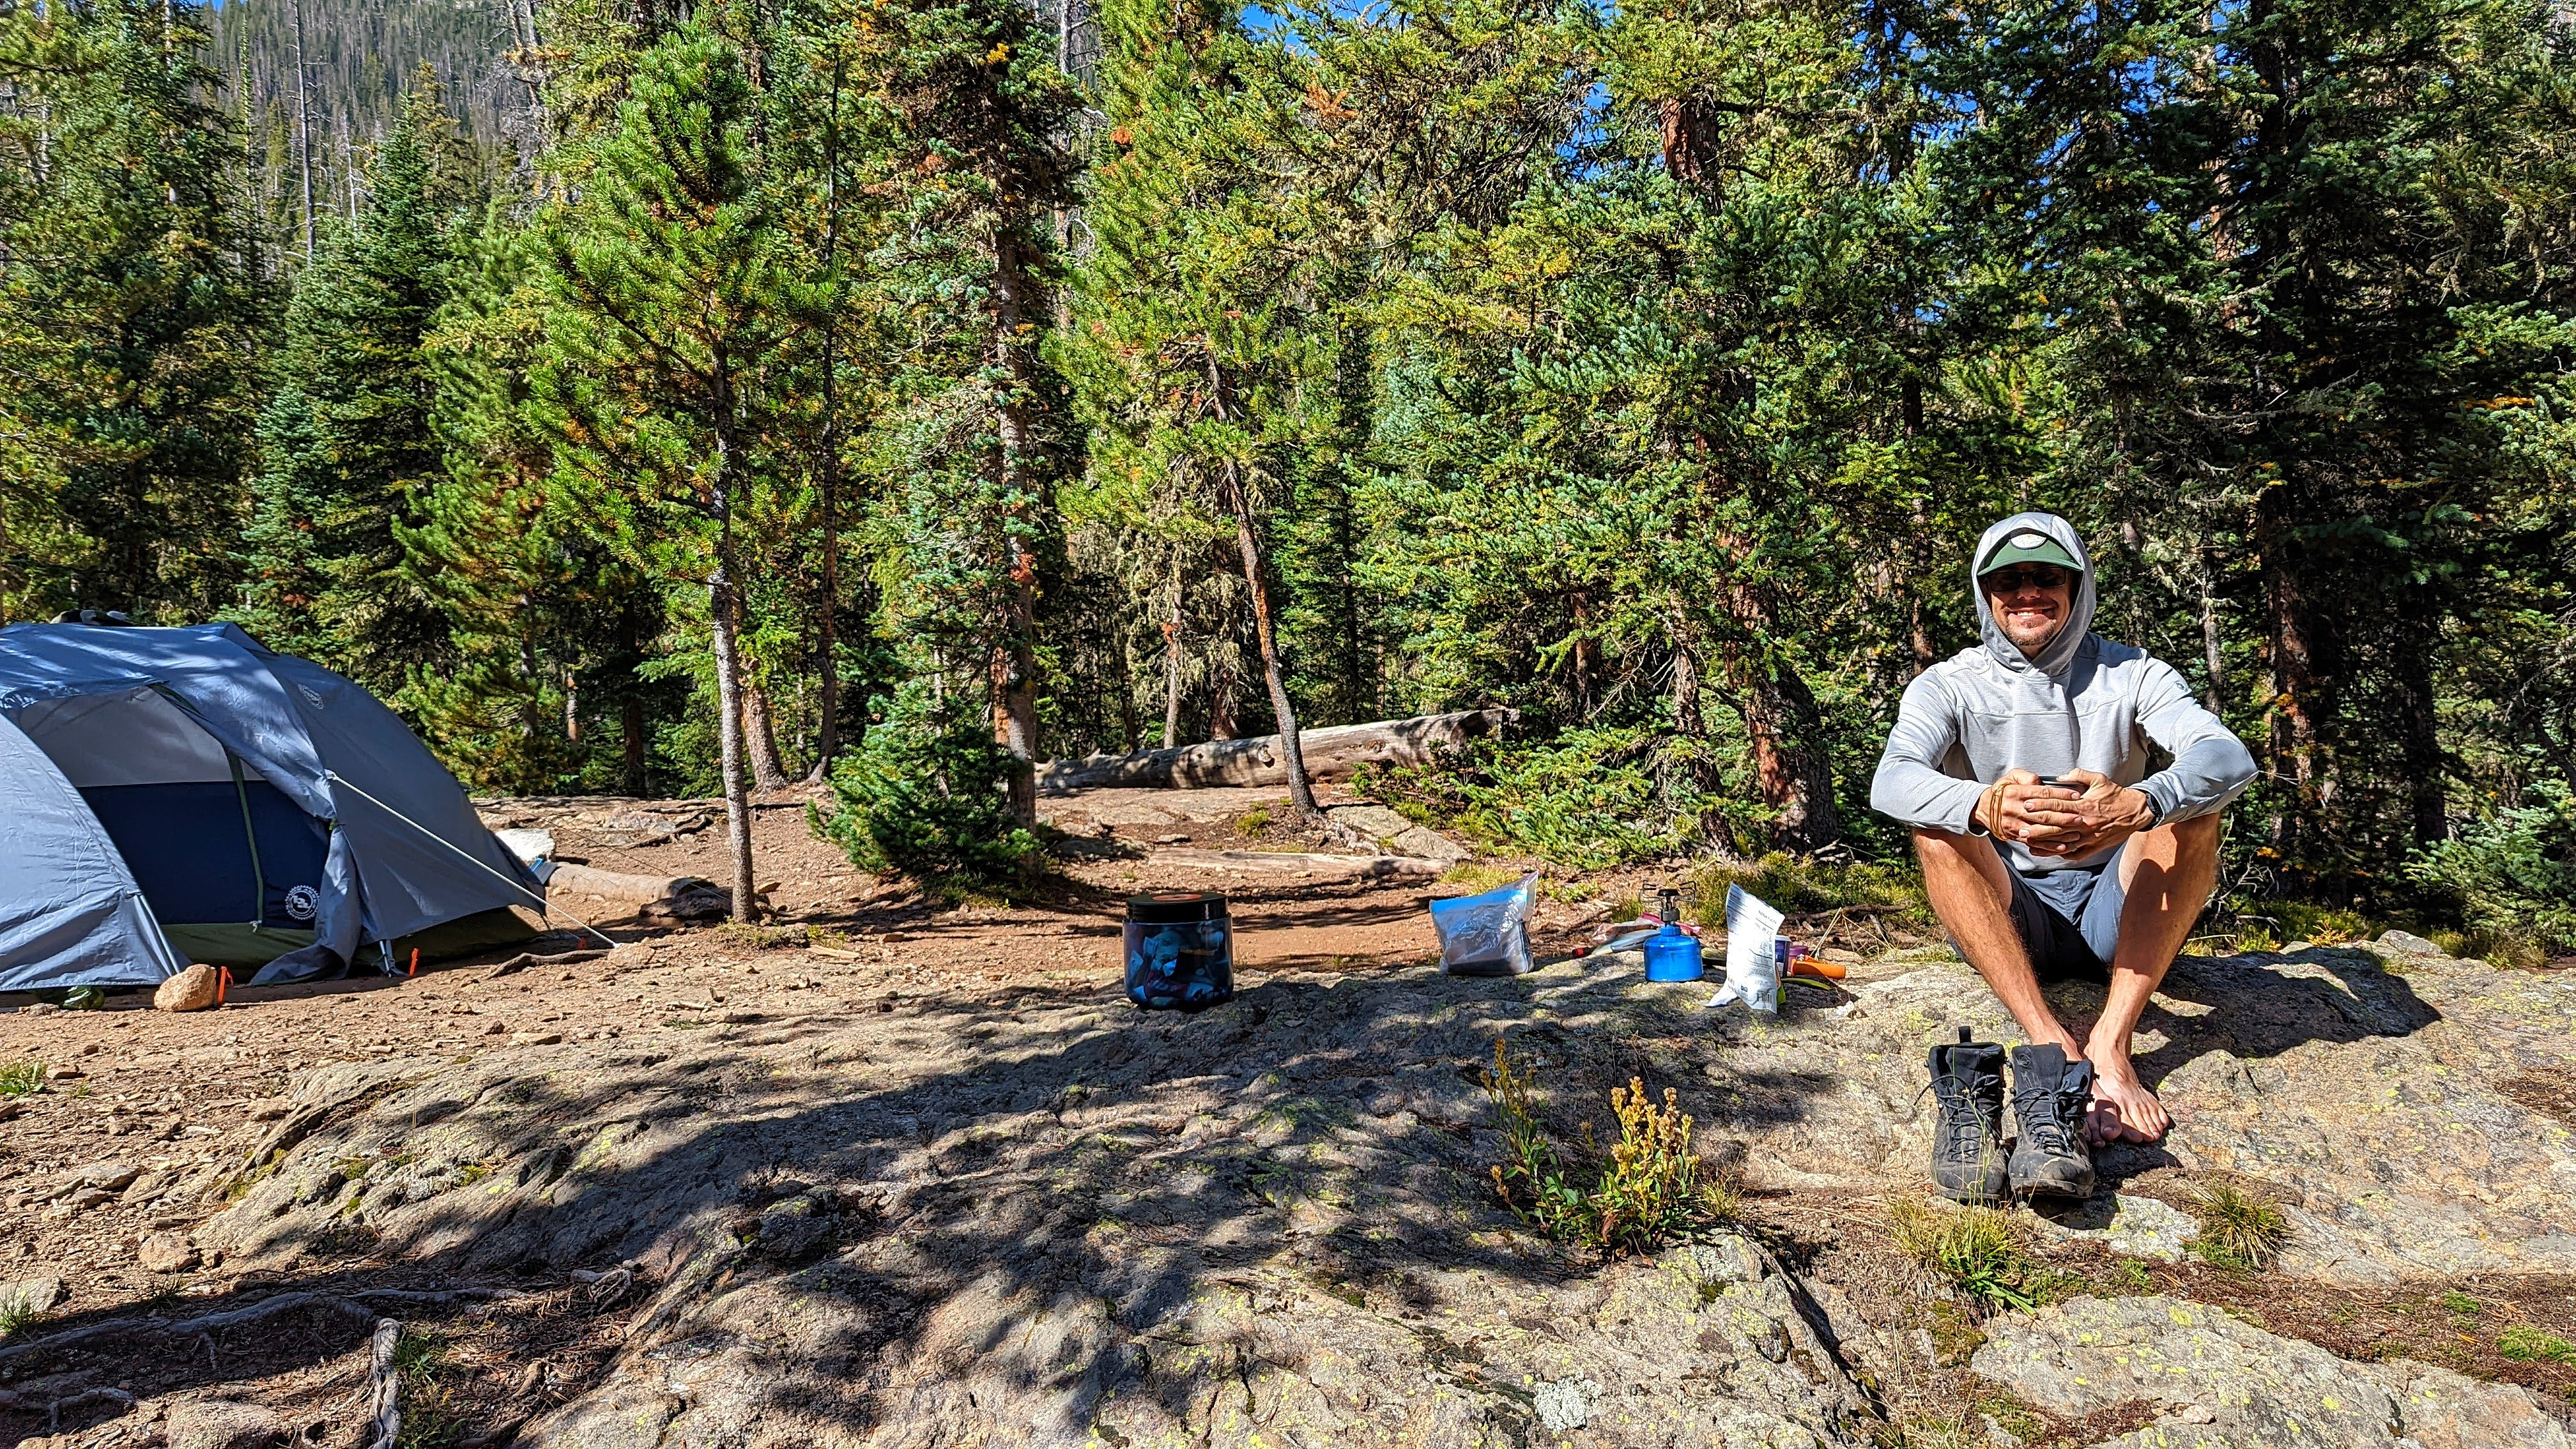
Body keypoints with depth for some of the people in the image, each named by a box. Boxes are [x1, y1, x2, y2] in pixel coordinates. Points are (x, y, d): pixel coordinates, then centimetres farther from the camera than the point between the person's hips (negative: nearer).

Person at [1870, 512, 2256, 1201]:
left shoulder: (2131, 674, 2)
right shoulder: (1949, 685, 0)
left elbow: (2231, 758, -18)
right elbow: (1890, 783, -21)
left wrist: (2137, 806, -41)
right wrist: (1988, 806, -44)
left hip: (2117, 918, 1)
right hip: (2008, 919, 0)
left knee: (2192, 805, -22)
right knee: (1936, 824, -26)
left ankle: (2109, 1042, -35)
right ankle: (2054, 1047, -43)